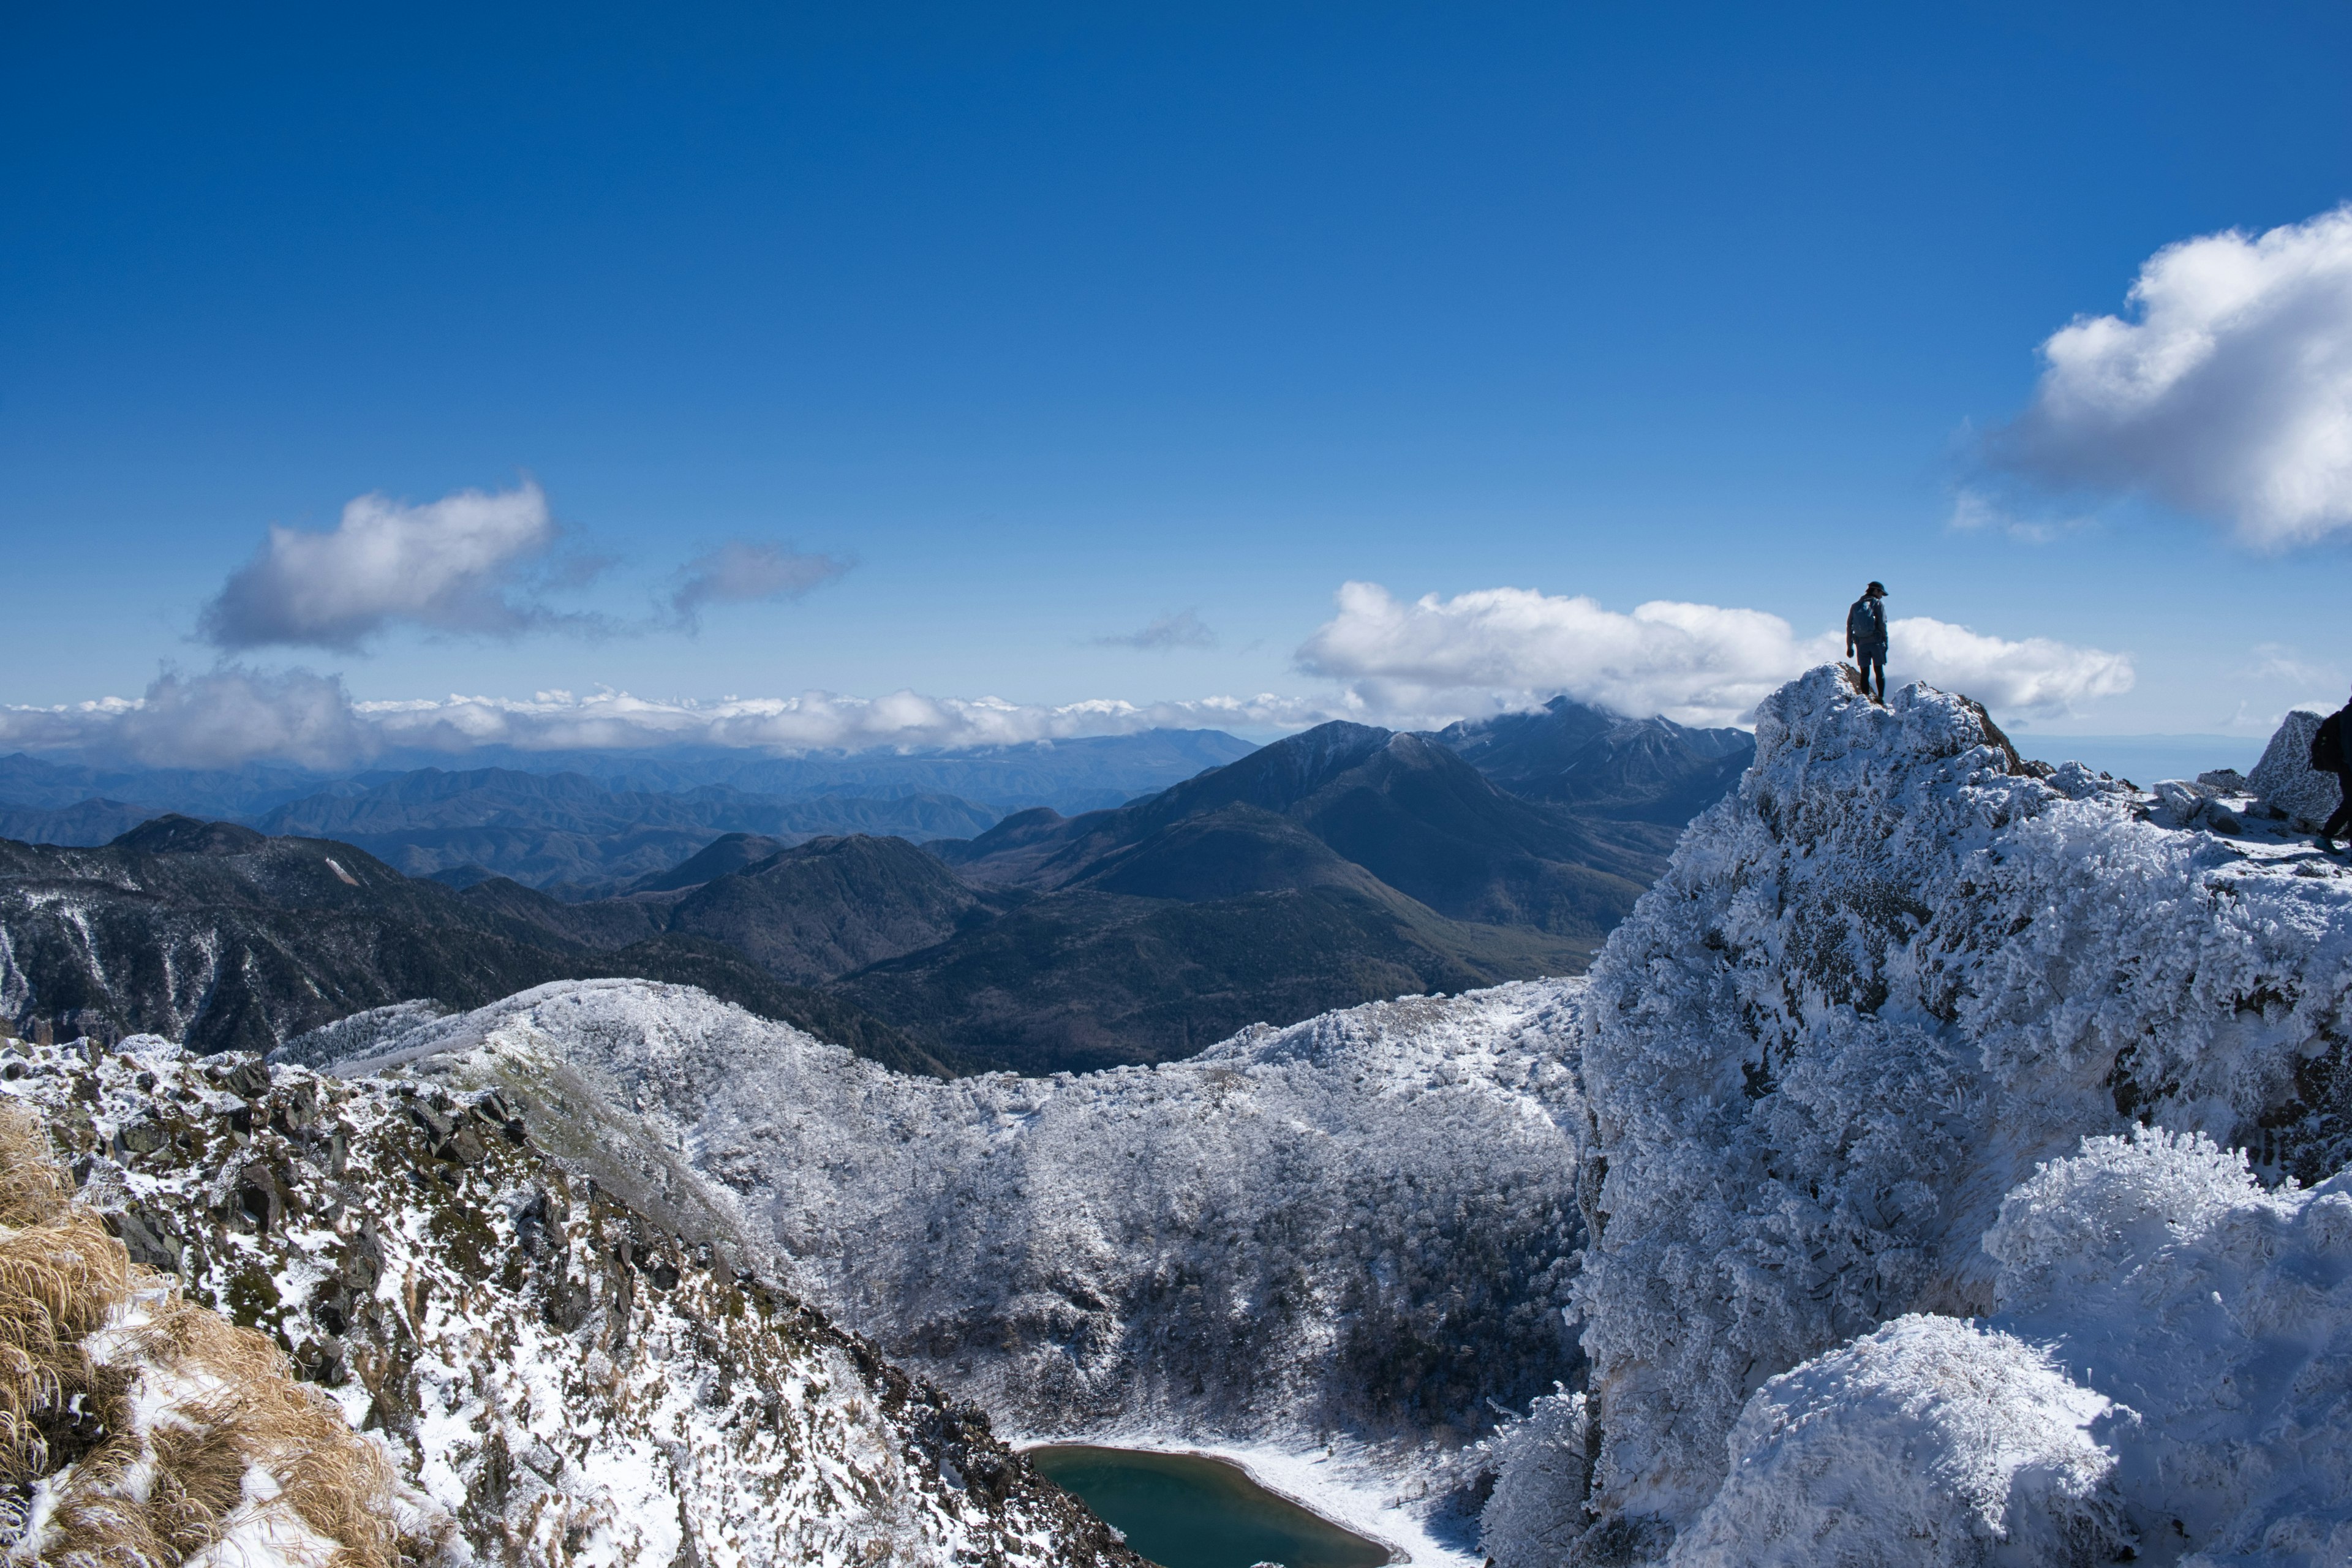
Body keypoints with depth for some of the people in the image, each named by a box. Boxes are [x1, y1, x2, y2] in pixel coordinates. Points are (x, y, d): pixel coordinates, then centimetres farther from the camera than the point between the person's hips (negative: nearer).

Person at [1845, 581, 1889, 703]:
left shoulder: (1856, 606, 14)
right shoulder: (1878, 604, 1)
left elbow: (1849, 626, 11)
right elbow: (1882, 624, -7)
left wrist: (1849, 646, 13)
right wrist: (1885, 642, -2)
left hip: (1861, 644, 3)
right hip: (1876, 642, -3)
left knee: (1865, 672, 5)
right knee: (1879, 671, 1)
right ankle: (1881, 699, -7)